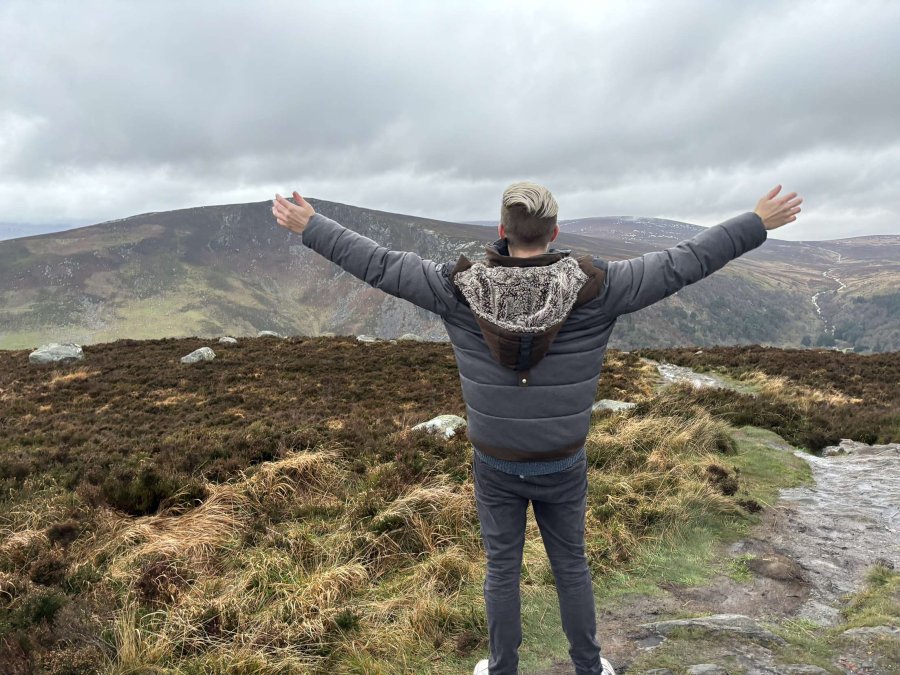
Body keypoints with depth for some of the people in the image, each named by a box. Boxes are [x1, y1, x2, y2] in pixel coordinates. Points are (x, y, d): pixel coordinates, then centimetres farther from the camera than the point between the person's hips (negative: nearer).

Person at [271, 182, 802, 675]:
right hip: (563, 466, 0)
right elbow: (682, 264, -13)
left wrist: (310, 227, 1)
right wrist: (758, 224, -2)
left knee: (503, 569, 19)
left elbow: (379, 265, -11)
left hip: (495, 465, 0)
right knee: (571, 564, 22)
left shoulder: (462, 288, -18)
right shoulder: (593, 288, -19)